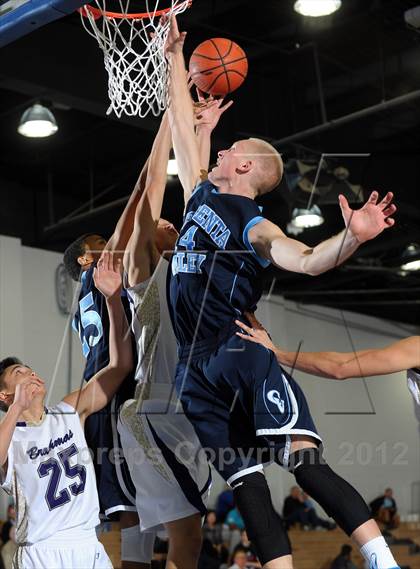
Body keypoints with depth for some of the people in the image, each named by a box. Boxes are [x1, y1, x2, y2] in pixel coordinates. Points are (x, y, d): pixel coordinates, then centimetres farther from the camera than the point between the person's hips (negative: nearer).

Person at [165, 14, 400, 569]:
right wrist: (175, 56, 27)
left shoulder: (255, 226, -3)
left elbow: (308, 260, -19)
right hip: (196, 368, 7)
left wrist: (351, 238, -39)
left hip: (241, 353, -6)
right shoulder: (201, 194, 16)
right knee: (246, 485, 0)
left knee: (302, 459, -21)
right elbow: (183, 126, 23)